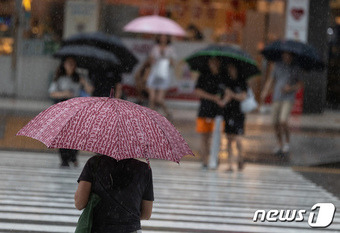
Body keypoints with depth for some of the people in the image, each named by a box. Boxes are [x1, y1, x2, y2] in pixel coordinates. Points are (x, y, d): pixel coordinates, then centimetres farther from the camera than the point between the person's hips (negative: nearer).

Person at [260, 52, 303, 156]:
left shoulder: (295, 68, -2)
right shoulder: (278, 65, 7)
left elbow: (300, 84, 2)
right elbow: (271, 79, 13)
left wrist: (291, 88, -16)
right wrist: (265, 92, 1)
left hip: (288, 98, -4)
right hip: (277, 98, 4)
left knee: (283, 121, -19)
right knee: (275, 123, 4)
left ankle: (287, 143, 3)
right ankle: (280, 145, 20)